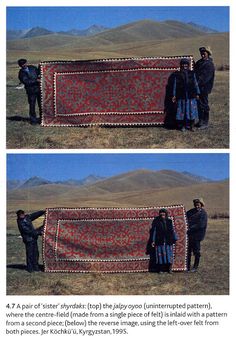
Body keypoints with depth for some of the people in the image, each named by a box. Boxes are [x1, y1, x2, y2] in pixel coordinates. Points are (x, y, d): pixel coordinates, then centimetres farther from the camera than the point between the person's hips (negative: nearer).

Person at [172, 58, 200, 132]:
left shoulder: (192, 73, 7)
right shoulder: (177, 74, 2)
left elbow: (195, 84, 10)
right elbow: (175, 85, 5)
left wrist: (197, 93, 8)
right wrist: (174, 95, 2)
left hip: (191, 96, 2)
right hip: (181, 97, -2)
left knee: (191, 110, 3)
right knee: (181, 111, 1)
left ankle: (190, 125, 14)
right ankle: (182, 126, 11)